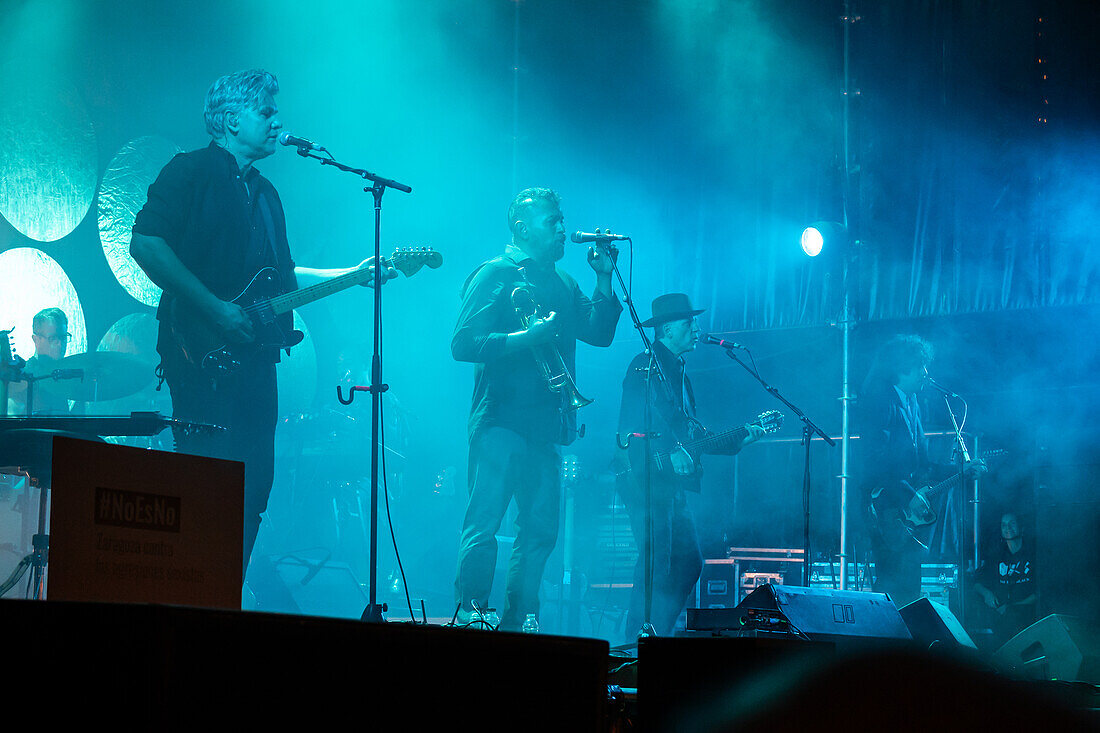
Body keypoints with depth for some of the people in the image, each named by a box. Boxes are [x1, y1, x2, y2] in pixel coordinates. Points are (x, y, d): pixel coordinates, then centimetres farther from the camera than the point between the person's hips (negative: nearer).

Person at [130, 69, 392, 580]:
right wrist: (213, 308, -19)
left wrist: (353, 275, 16)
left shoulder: (263, 192, 24)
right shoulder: (191, 171, -2)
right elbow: (145, 244, -15)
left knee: (253, 485, 3)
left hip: (253, 358, 8)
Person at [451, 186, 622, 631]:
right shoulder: (496, 274, -2)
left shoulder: (561, 283, 20)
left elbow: (600, 333, 14)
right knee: (484, 525, -11)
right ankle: (469, 619, -10)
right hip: (501, 422, -7)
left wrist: (603, 279, 4)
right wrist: (525, 337, -22)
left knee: (540, 531, 6)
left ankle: (514, 626, 12)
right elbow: (463, 344, -12)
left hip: (545, 425, 7)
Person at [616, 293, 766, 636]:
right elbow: (644, 411, -21)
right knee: (657, 565, -14)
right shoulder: (647, 364, -6)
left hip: (672, 484, 10)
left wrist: (739, 439, 16)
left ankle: (657, 637, 12)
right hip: (646, 476, -10)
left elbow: (691, 433, 23)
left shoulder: (679, 372, 23)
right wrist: (673, 449, -28)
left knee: (689, 562, 7)